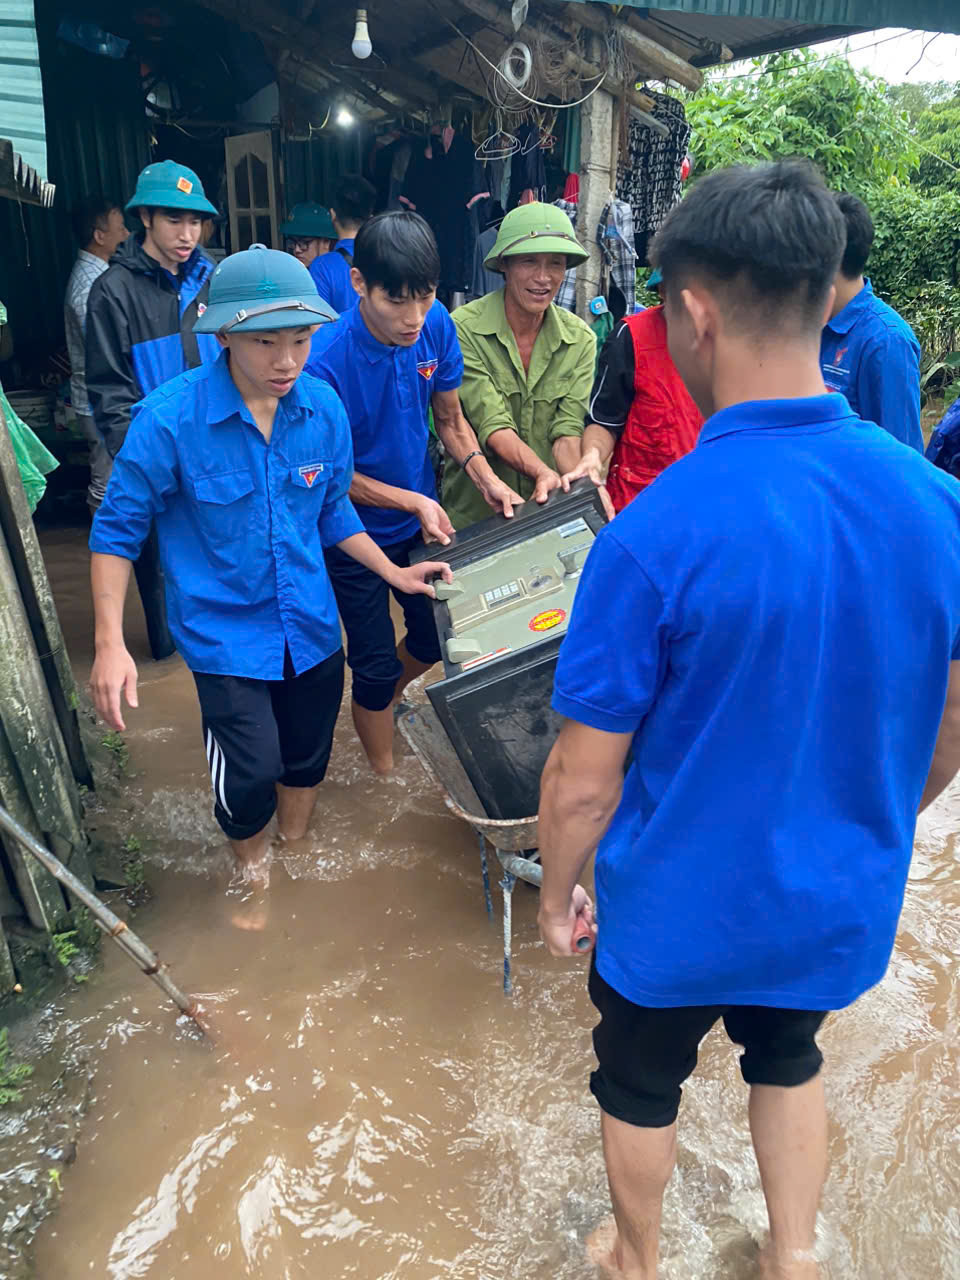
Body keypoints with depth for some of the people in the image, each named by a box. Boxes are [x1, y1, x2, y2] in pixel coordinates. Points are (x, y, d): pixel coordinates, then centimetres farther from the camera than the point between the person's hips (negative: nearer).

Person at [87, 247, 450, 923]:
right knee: (253, 771, -8)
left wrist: (394, 572, 5)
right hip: (225, 630, -4)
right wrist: (111, 643, -15)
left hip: (311, 621, 4)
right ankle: (252, 873, 28)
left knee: (308, 756, 18)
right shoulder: (170, 418, -19)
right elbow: (118, 530, -9)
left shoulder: (323, 406, -6)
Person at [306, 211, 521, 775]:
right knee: (375, 663, 9)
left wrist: (485, 478, -13)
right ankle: (385, 775, 33)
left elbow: (449, 418, 2)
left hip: (423, 518, 5)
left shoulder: (437, 326, -13)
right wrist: (413, 502, -24)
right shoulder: (327, 361, -27)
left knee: (439, 639, 20)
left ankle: (384, 701, 51)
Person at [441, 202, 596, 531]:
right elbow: (492, 426, -18)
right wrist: (543, 473, -35)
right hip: (473, 515, -2)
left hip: (550, 515, 3)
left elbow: (568, 430, -6)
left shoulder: (580, 340, 2)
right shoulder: (464, 329, -11)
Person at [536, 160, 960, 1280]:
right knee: (789, 1059, 33)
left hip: (680, 907, -4)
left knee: (641, 1091, 25)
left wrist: (556, 892, -1)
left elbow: (584, 782, -21)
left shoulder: (654, 539, -30)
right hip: (839, 901, 5)